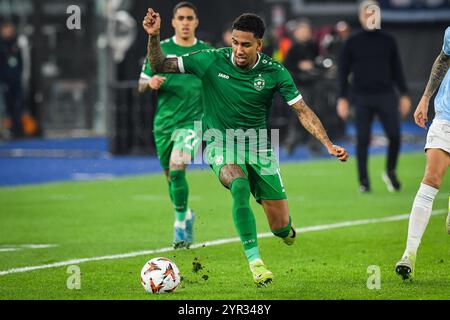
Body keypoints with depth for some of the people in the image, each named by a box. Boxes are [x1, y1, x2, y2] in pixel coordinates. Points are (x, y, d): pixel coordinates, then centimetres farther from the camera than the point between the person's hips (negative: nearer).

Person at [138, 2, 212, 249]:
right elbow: (141, 84, 7)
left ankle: (180, 222, -11)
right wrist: (151, 83, -15)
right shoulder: (160, 50, 4)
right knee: (170, 175, 11)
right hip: (164, 122, 3)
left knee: (177, 169, -24)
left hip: (192, 120, -3)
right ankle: (186, 215, 37)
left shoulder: (207, 52, 4)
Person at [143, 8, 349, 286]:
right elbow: (160, 66, -6)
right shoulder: (212, 61, -11)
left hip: (258, 148, 1)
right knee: (240, 185, -37)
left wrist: (329, 145, -16)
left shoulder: (275, 73, -10)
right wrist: (153, 36, -24)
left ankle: (285, 227, 40)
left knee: (282, 227, -1)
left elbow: (303, 111, -6)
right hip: (221, 145, -1)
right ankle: (254, 259, -30)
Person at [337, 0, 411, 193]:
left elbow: (397, 69, 14)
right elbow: (343, 72, 6)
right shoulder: (352, 43, 6)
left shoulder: (388, 41, 11)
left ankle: (391, 172, 13)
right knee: (362, 140, -1)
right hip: (362, 98, -1)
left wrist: (404, 94, 8)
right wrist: (342, 98, -2)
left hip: (386, 96, 1)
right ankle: (364, 181, 7)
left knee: (394, 135, -9)